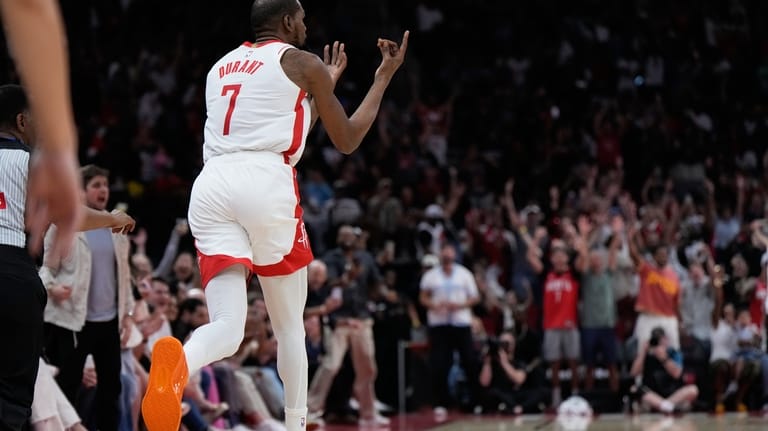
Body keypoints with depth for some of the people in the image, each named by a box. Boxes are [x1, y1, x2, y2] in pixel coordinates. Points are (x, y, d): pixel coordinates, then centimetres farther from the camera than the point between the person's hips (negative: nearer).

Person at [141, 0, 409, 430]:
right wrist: (385, 76, 25)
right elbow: (347, 140, 16)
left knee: (227, 327, -7)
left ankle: (178, 364, -40)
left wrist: (323, 87, 46)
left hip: (211, 184, 4)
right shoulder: (303, 63, 10)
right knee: (290, 326, 15)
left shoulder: (221, 68, 28)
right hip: (268, 184, -4)